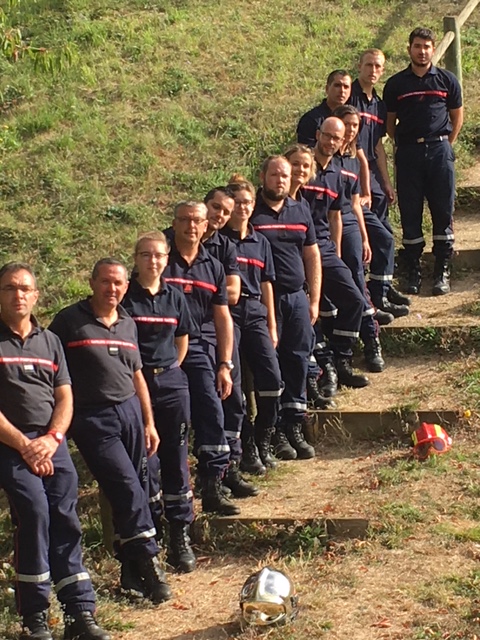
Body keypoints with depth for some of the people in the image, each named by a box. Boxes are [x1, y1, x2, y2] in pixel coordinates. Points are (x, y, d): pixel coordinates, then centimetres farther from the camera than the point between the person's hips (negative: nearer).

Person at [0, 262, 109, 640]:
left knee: (66, 521, -1)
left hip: (52, 443, 4)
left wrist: (52, 439, -6)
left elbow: (65, 397, 12)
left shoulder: (50, 342, 17)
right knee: (34, 511, -20)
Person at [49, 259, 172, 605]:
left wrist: (149, 423, 17)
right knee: (128, 489, -13)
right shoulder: (69, 321, -4)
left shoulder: (127, 324, 14)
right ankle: (148, 564, -3)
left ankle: (132, 571, 14)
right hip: (93, 418, -5)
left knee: (133, 493, 5)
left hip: (130, 411, 6)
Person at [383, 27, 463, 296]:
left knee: (443, 212, 0)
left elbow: (457, 116, 13)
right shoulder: (396, 84, 6)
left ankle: (442, 272, 6)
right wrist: (402, 143, 2)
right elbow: (389, 122, 12)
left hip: (439, 151, 0)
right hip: (408, 153, 0)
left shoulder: (447, 80, 6)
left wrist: (446, 144, 5)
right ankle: (413, 271, 11)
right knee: (410, 214, 2)